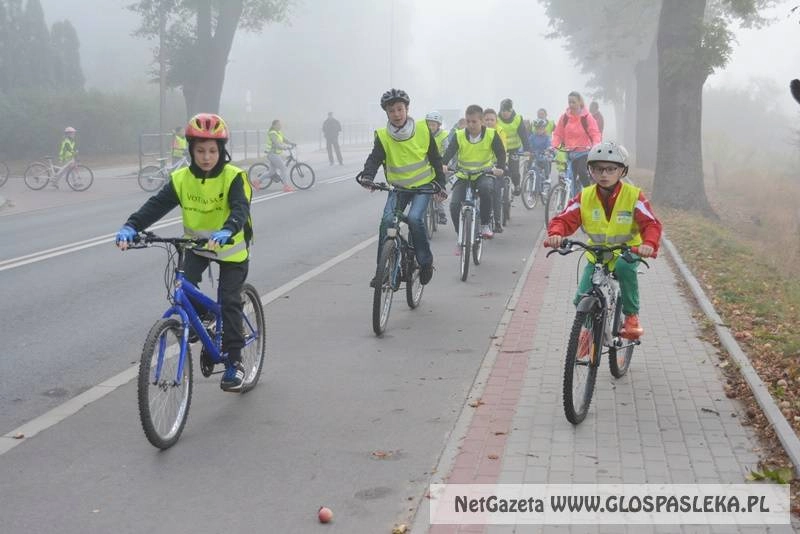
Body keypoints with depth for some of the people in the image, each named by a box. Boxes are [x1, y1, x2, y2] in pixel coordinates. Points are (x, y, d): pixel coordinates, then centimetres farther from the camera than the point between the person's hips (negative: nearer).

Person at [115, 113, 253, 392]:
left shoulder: (234, 177, -22)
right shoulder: (181, 179, -12)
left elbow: (240, 209, -37)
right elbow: (156, 204, -22)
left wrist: (226, 232, -58)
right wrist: (131, 226, -39)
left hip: (231, 249, -3)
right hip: (197, 245, 3)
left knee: (229, 302, -7)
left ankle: (234, 361, 6)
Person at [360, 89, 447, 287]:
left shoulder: (422, 130, -7)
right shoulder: (383, 136, -8)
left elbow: (435, 159, 1)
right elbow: (374, 158, -19)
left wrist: (441, 185, -3)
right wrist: (367, 176, -40)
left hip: (423, 185, -1)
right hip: (398, 187, 2)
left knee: (415, 218, -26)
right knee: (387, 221, -19)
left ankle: (425, 261, -4)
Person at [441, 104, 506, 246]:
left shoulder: (491, 135, -7)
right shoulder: (459, 136, -6)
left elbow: (501, 153, -9)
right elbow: (449, 152, -16)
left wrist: (500, 168, -29)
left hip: (484, 174, -2)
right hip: (463, 176, 2)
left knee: (486, 188, -38)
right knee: (454, 205, -19)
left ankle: (485, 224, -16)